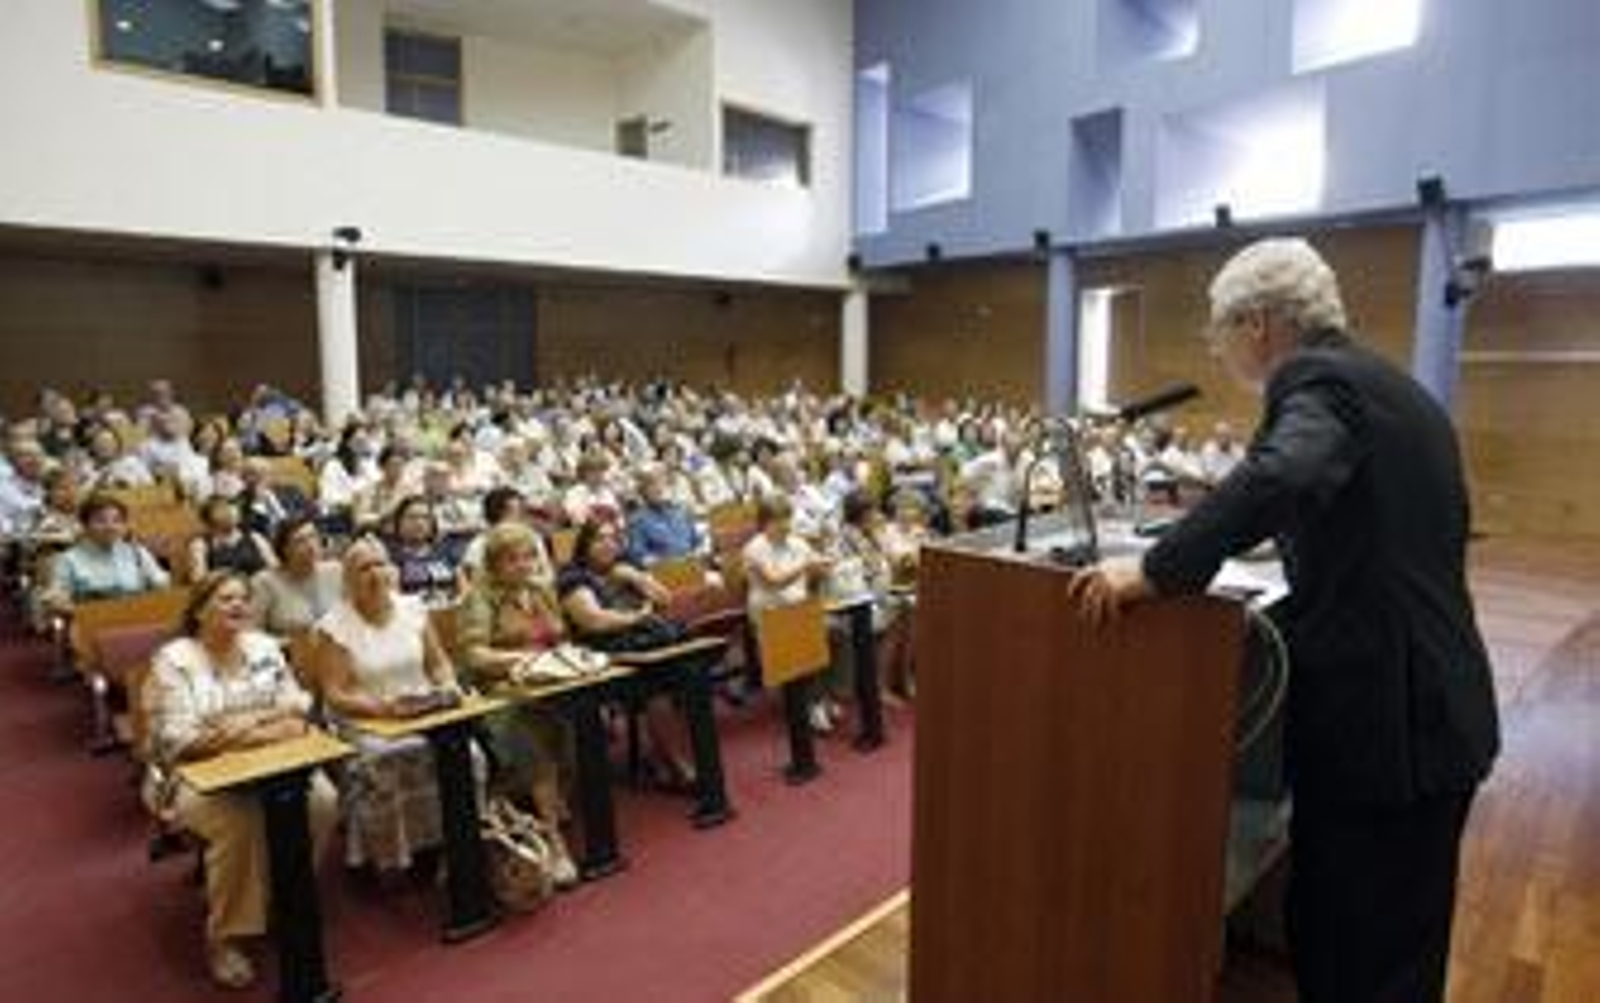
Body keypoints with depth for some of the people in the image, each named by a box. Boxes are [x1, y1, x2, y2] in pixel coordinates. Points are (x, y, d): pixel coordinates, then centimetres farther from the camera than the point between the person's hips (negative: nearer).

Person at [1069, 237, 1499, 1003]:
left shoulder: (1318, 377, -14)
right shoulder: (1389, 386, 14)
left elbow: (1283, 474, -36)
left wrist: (1157, 572, -33)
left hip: (1386, 719, -9)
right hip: (1424, 707, 9)